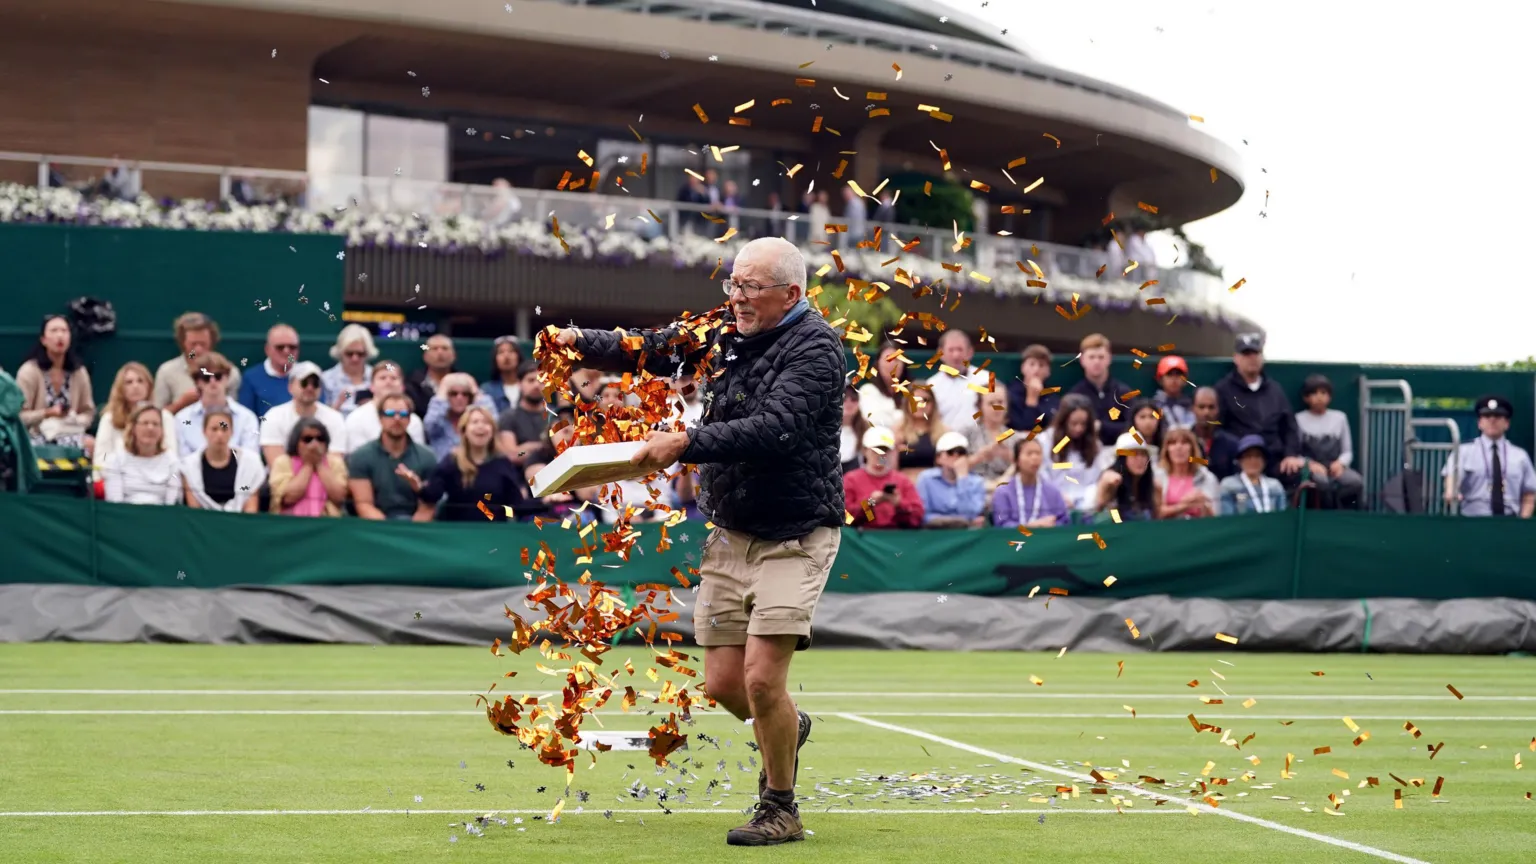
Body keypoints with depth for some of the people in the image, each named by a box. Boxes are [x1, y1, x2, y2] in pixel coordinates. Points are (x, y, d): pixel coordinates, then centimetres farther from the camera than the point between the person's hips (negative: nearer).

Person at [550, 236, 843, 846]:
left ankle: (780, 810, 6)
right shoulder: (728, 332, 7)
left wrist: (685, 445, -34)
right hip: (731, 536, 7)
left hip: (794, 538, -7)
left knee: (761, 679, -14)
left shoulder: (813, 347, -15)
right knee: (723, 684, 6)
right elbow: (653, 349, 18)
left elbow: (772, 430, -28)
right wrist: (584, 342, 2)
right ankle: (787, 729, 39)